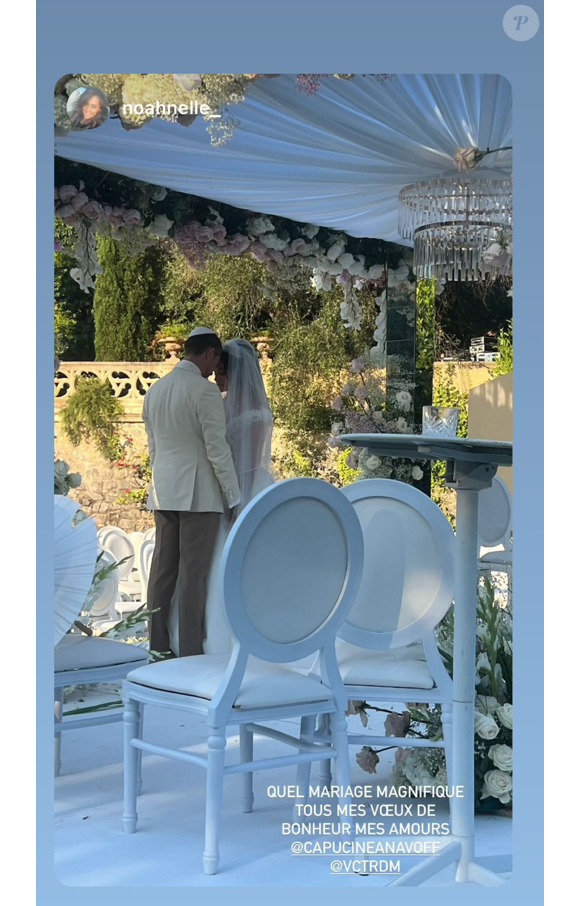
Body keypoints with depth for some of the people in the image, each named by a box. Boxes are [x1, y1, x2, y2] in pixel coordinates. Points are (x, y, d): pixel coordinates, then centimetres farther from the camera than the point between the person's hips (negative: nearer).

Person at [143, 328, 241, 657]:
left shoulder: (155, 390, 12)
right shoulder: (205, 390, -11)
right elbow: (217, 448, -13)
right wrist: (235, 498, -8)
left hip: (164, 492, 7)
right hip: (199, 493, -7)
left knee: (163, 568, 8)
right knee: (194, 572, -4)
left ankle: (158, 646, 11)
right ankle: (190, 650, -1)